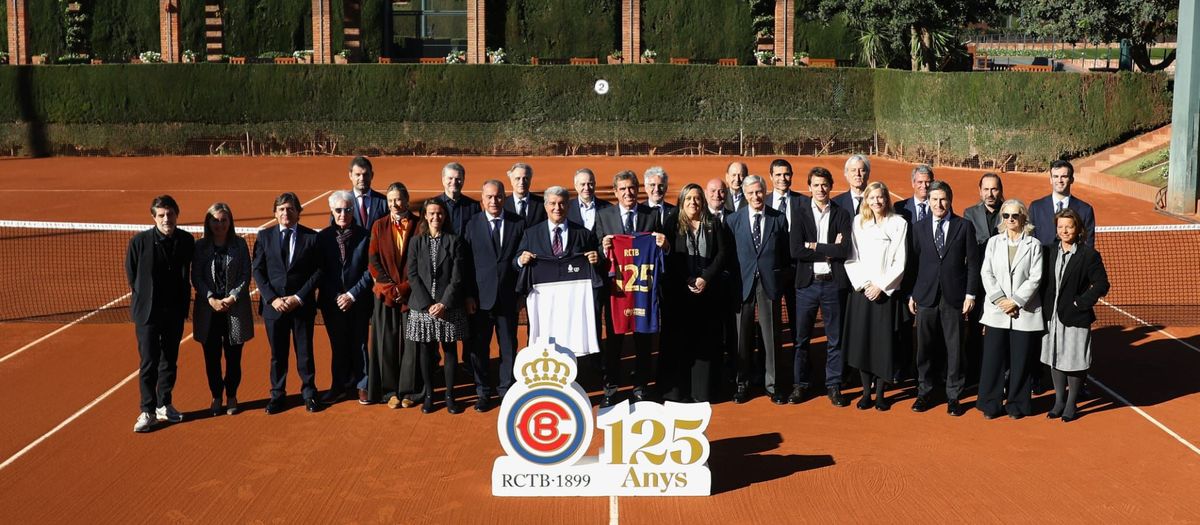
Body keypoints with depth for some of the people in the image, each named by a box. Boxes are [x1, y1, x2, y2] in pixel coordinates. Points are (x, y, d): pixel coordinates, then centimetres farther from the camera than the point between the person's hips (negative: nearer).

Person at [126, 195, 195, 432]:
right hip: (147, 313, -3)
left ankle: (164, 406, 26)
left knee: (169, 361, 13)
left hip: (175, 312, 3)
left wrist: (182, 302, 8)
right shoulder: (140, 241, -13)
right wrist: (143, 299, 6)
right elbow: (131, 275, 0)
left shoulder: (186, 241, -3)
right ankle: (147, 412, 6)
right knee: (148, 363, -3)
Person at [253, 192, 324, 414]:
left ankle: (309, 393, 22)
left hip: (303, 304, -1)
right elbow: (258, 271, 3)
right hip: (274, 304, 1)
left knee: (305, 352, 7)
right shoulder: (265, 236, 4)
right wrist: (272, 298, -9)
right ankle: (277, 395, 21)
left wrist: (299, 297, -11)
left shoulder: (311, 237, -1)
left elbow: (318, 271, -3)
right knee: (277, 353, 9)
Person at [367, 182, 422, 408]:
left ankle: (409, 390, 10)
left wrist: (405, 287, -11)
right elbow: (373, 261, 2)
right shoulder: (379, 226, 5)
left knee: (411, 342, 1)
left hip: (411, 293, -1)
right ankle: (390, 391, 11)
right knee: (386, 343, 2)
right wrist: (390, 288, -8)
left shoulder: (420, 226, 0)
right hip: (385, 294, 1)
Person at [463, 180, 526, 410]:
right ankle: (482, 392, 18)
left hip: (508, 296, 0)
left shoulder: (518, 223, 1)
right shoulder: (472, 225, 1)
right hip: (481, 297, 0)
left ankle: (507, 390, 22)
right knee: (478, 347, 5)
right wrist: (468, 295, -6)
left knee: (509, 346, 9)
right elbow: (466, 262, 0)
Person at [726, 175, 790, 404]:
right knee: (743, 336, 7)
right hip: (743, 284, 0)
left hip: (770, 284, 0)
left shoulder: (779, 219, 4)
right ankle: (742, 383, 18)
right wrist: (731, 282, -3)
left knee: (771, 336, 4)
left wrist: (782, 281, 0)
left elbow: (785, 254, 6)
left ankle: (772, 384, 13)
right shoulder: (734, 220, 4)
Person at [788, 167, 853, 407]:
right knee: (802, 337, 7)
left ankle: (833, 386, 17)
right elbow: (796, 251, -11)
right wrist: (829, 250, -11)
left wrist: (815, 246, -11)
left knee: (835, 339, 7)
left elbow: (845, 250, -11)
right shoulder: (800, 214, 2)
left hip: (833, 283, 0)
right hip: (807, 283, 0)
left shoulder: (842, 214, 2)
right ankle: (799, 385, 19)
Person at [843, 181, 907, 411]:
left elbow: (900, 261, -3)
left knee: (884, 343, -1)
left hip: (886, 292, -2)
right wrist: (863, 284, -6)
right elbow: (850, 257, 5)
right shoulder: (857, 222, 7)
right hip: (861, 291, 2)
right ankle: (866, 392, 12)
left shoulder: (898, 223, 0)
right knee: (861, 341, 2)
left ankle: (880, 393, 9)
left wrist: (881, 286, -9)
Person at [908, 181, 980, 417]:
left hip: (954, 296, -1)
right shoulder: (919, 227, 7)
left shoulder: (964, 226, 2)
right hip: (926, 297, 2)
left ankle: (954, 396, 13)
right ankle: (924, 393, 19)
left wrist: (970, 294, -4)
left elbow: (973, 263, 1)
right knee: (925, 347, 6)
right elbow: (914, 262, 9)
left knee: (954, 348, 2)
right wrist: (911, 294, 6)